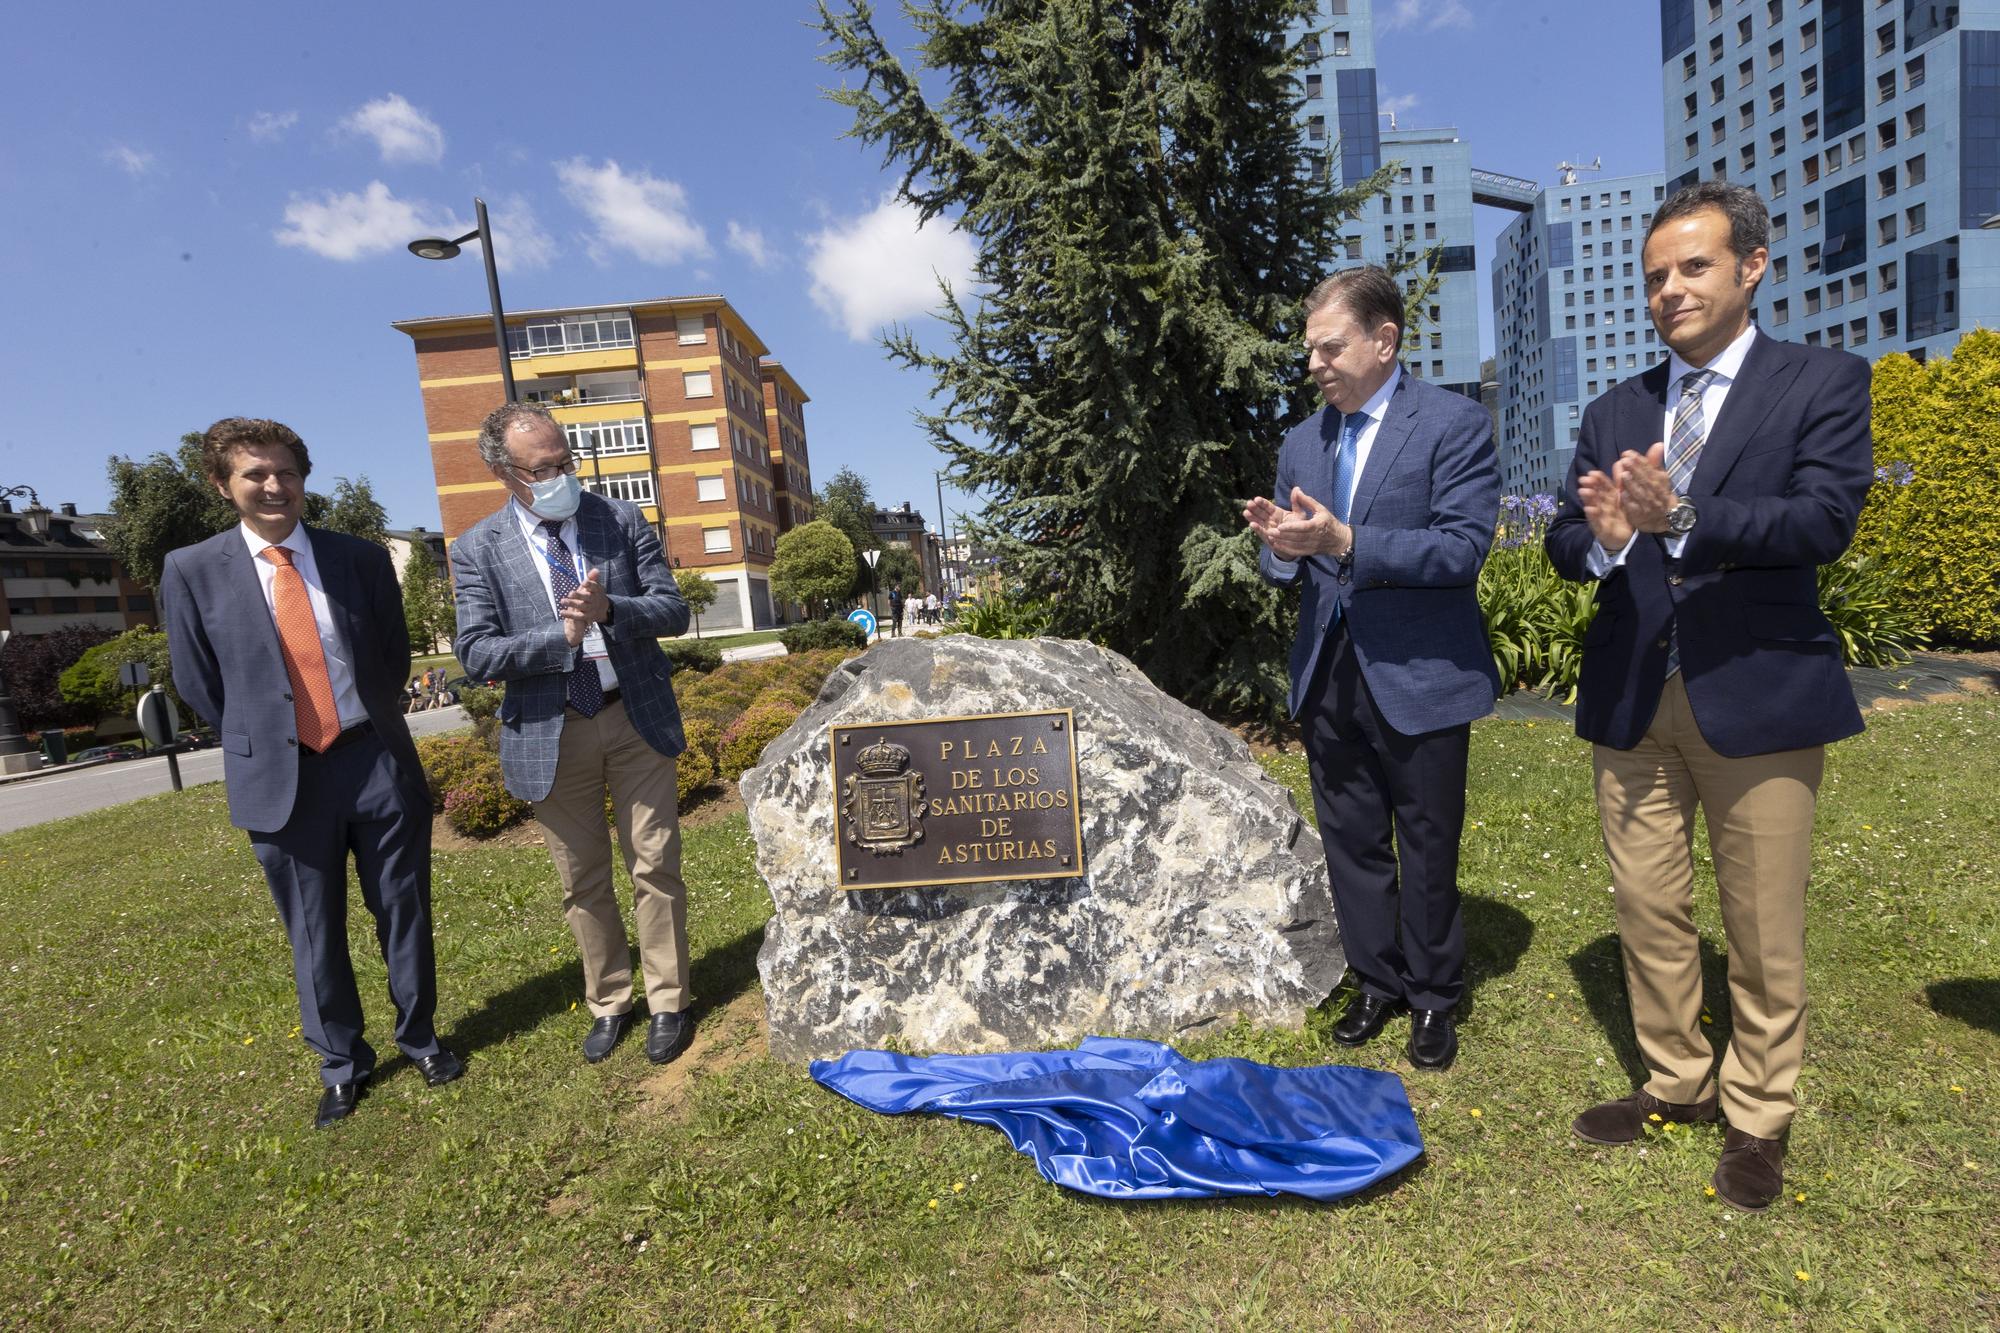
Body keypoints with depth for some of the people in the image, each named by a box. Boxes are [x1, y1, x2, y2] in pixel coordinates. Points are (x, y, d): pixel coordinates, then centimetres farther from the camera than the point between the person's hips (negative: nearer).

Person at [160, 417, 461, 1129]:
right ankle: (341, 1064, 32)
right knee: (314, 933, 13)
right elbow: (200, 685, 5)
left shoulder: (362, 558, 2)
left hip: (378, 762, 1)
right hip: (280, 777, 0)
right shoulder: (192, 572, -1)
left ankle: (419, 1037, 32)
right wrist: (261, 747, 5)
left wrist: (369, 728, 7)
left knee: (404, 912, 11)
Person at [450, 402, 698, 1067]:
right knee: (583, 882, 13)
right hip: (551, 733, 0)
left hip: (638, 718, 0)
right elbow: (476, 654, -8)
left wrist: (609, 608, -21)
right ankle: (608, 1004, 32)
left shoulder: (621, 520, 1)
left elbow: (673, 611, -2)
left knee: (656, 868, 6)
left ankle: (668, 1004, 23)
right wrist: (562, 636, -21)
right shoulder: (477, 550, -2)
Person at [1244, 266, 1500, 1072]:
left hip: (1419, 678, -5)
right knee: (1352, 842, 14)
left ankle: (1434, 998, 30)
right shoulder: (1302, 441, 11)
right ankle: (1377, 983, 33)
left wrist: (1346, 541, -26)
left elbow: (1463, 546, -17)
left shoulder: (1455, 424, -6)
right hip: (1328, 676, 5)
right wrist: (1283, 547, -13)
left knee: (1427, 849, 9)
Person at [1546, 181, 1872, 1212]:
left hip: (1756, 692, -3)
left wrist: (1682, 519, -26)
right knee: (1647, 911, 12)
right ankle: (1676, 1083, 32)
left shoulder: (1823, 382, 2)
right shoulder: (1615, 412, 13)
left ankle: (1757, 1117, 28)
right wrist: (1605, 538, -18)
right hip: (1632, 695, 4)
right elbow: (1563, 541, 5)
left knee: (1763, 926, 7)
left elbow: (1825, 519, -13)